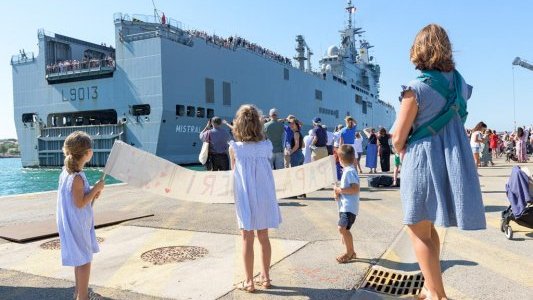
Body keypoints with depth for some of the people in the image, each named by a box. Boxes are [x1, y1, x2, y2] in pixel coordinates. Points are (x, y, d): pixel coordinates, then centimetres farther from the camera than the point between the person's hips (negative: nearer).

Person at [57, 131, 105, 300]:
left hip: (73, 222, 10)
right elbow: (80, 203, -24)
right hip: (78, 223, -10)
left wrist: (92, 193, 4)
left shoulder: (66, 171, 5)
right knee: (85, 260, 2)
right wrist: (96, 188, -17)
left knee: (80, 258, 21)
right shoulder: (77, 177, -24)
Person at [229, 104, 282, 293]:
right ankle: (265, 277, 25)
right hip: (264, 197, 2)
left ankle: (249, 282, 15)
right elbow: (266, 169, 4)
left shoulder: (234, 148, -11)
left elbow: (235, 171, -1)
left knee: (247, 239, 7)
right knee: (264, 238, 14)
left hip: (245, 199, -2)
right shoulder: (266, 146, -6)